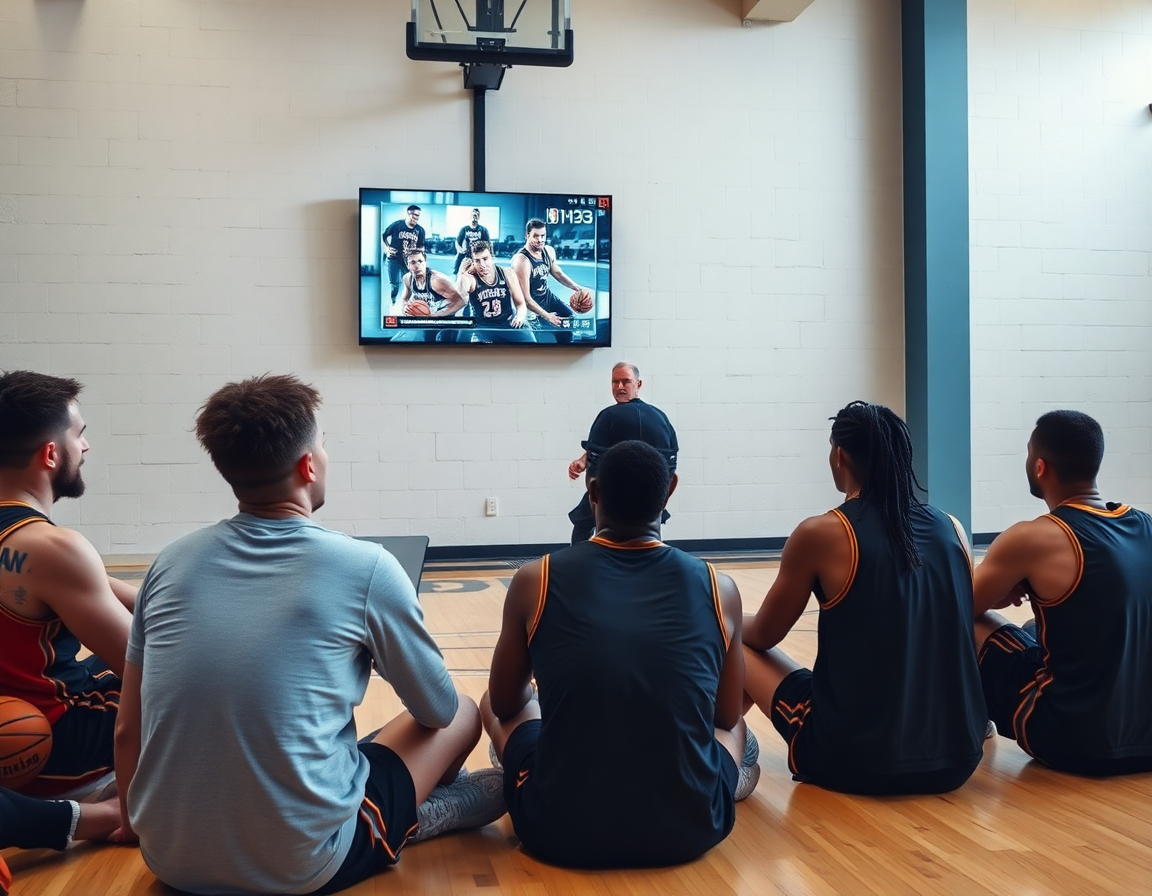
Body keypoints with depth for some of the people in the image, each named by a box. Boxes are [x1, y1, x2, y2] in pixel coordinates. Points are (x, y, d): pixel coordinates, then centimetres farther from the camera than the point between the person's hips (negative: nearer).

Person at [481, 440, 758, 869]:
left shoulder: (536, 581, -4)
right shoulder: (718, 588, -2)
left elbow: (505, 704, 12)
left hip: (560, 830, -1)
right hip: (690, 828, 1)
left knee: (492, 705, 29)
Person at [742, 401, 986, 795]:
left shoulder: (820, 533, -10)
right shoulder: (951, 529, 3)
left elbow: (763, 635, 3)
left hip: (856, 760, -5)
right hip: (955, 758, 5)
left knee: (736, 643, 15)